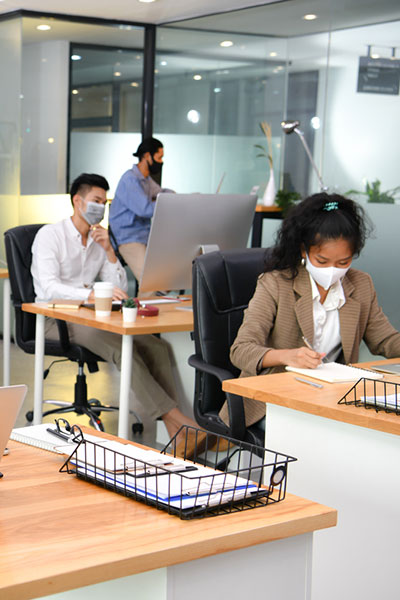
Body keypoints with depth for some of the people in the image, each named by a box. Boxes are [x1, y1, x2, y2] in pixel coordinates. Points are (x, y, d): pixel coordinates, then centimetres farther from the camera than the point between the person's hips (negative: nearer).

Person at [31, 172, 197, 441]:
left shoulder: (100, 240, 17)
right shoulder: (50, 235, -3)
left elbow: (121, 290, 11)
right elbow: (48, 288, -20)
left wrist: (109, 251, -1)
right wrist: (94, 294, -36)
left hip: (90, 317, 6)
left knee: (157, 346, -21)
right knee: (123, 348, -33)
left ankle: (174, 430, -29)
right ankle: (174, 416, -31)